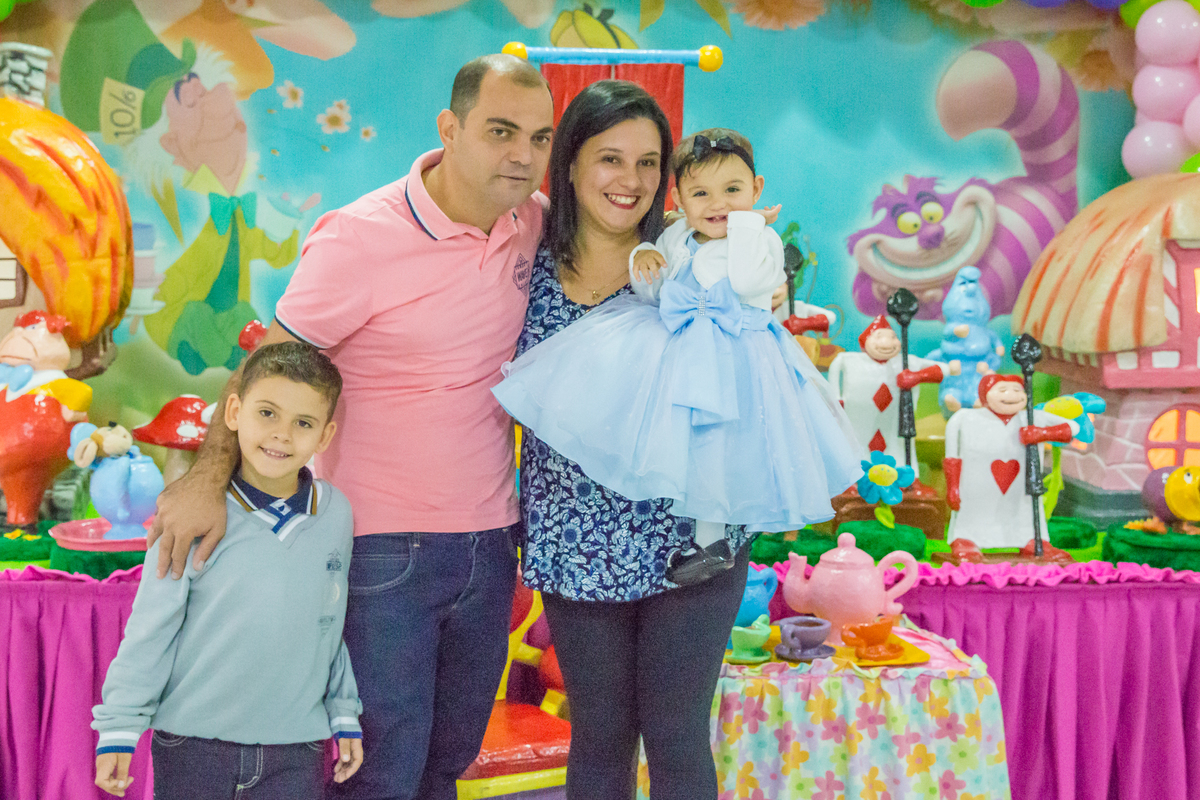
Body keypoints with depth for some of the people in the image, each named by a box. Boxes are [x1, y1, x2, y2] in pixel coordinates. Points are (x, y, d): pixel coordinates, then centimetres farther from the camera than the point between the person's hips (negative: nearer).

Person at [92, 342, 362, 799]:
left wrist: (345, 715, 14)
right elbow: (150, 629, -5)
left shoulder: (336, 515, -1)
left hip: (297, 751, 2)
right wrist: (119, 725, -4)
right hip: (193, 748, -2)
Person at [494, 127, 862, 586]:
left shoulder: (761, 240, -8)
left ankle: (711, 541, 10)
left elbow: (748, 280, -29)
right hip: (676, 347, 6)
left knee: (710, 446, -6)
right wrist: (642, 256, -3)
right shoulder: (677, 238, 10)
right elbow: (651, 294, 17)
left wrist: (747, 221, -20)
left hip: (732, 354, -6)